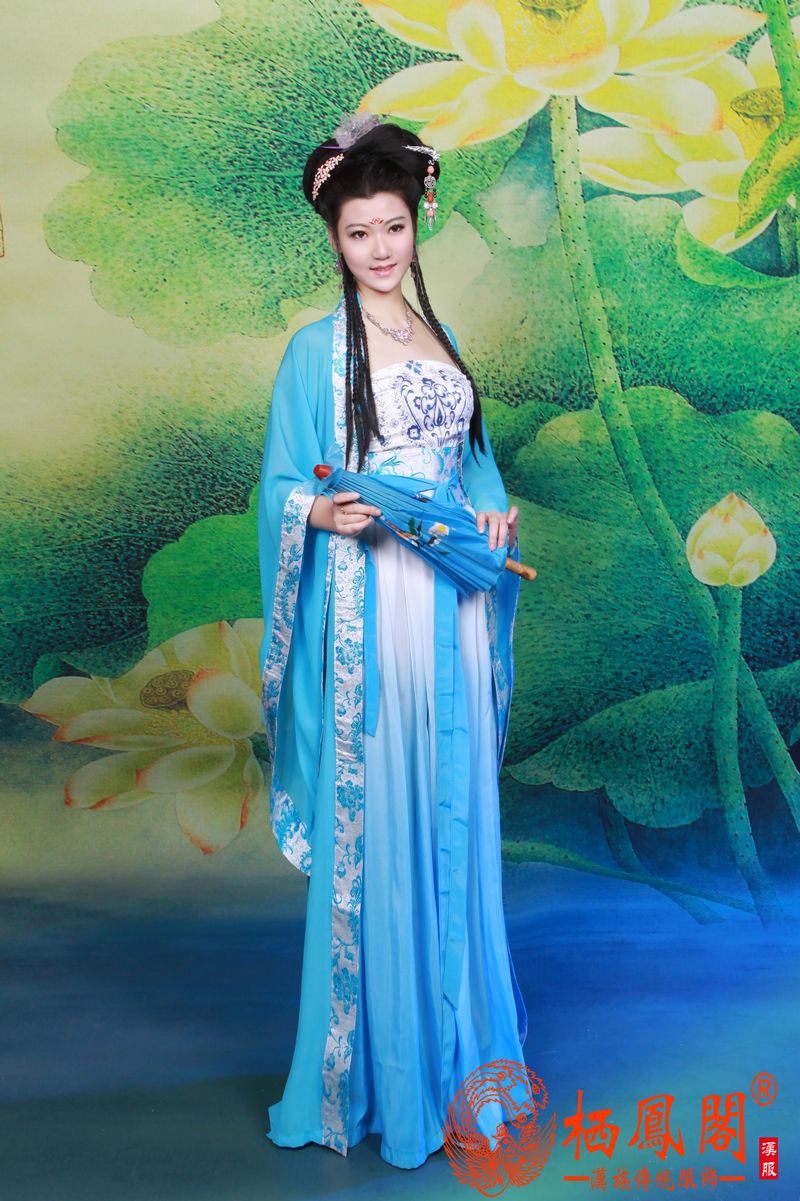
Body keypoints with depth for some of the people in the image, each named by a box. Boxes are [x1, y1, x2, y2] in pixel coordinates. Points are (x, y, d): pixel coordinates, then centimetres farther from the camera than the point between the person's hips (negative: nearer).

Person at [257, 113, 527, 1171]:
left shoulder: (439, 336, 17)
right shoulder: (319, 347, 1)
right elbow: (283, 488, -1)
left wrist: (495, 511, 1)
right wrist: (329, 512, -22)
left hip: (454, 600, 6)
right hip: (372, 604, -5)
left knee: (457, 818, 11)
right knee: (377, 826, -1)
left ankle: (455, 1031, 27)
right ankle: (376, 1063, 15)